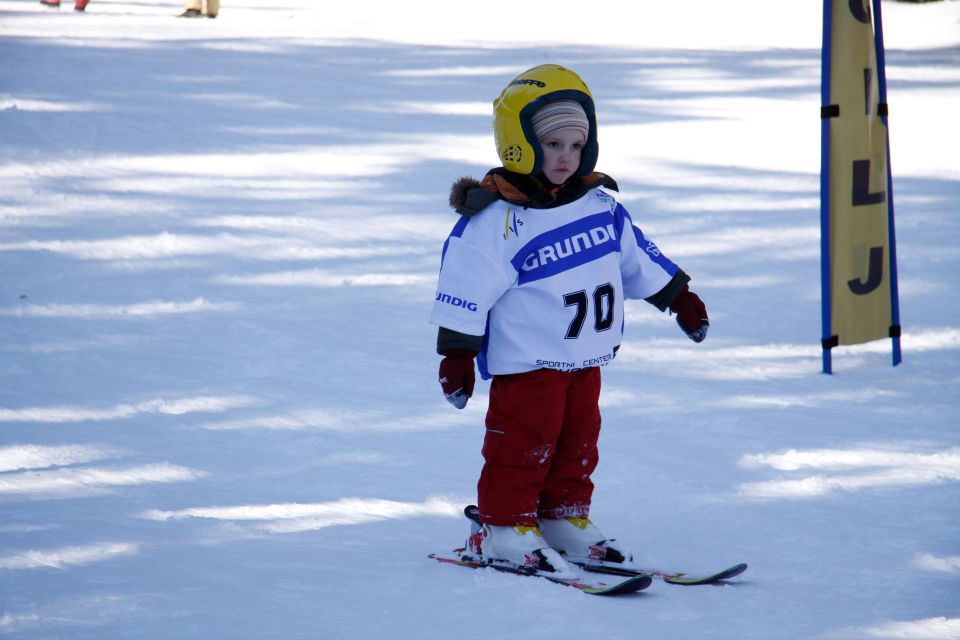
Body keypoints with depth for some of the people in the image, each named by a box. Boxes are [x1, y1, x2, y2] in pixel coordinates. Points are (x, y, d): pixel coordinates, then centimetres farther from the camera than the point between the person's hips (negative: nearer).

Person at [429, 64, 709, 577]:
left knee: (577, 443, 12)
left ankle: (565, 521, 24)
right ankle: (502, 528, 3)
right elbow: (466, 289, -16)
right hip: (526, 361, -7)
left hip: (585, 358, 7)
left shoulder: (600, 204, 5)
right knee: (524, 443, -6)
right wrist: (457, 355, -17)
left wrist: (681, 299, 24)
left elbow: (638, 256, 19)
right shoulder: (495, 221, -16)